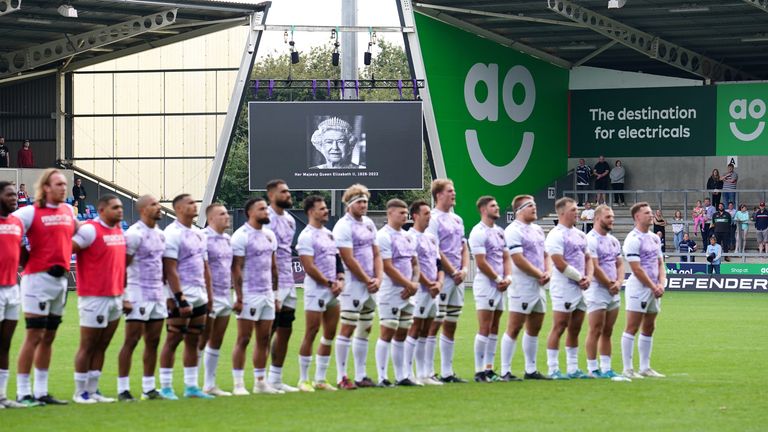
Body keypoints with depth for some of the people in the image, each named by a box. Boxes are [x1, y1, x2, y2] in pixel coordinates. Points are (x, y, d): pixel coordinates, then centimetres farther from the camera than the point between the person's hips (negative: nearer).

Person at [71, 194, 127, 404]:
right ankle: (80, 392, 7)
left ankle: (93, 390, 18)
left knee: (101, 347, 11)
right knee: (87, 346, 0)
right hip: (94, 298, -8)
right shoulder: (90, 230, -13)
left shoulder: (120, 231, 13)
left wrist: (123, 296, 17)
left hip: (115, 298, 8)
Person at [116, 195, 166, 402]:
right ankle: (123, 390, -3)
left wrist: (167, 293, 14)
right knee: (131, 341, -6)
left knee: (153, 342, 8)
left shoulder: (160, 234, 13)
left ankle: (149, 388, 13)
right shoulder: (135, 234, -11)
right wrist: (123, 297, -15)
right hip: (138, 294, -8)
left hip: (157, 295, 8)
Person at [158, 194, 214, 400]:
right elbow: (170, 270, -16)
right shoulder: (172, 234, -11)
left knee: (193, 341, 10)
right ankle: (166, 387, -1)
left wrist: (209, 295, 15)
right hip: (182, 297, -8)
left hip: (199, 296, 8)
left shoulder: (199, 234, 15)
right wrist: (180, 298, -20)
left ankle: (191, 386, 14)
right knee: (173, 340, -5)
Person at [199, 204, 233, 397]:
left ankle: (210, 384, 17)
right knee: (202, 342, -3)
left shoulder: (227, 239, 14)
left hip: (225, 297, 8)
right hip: (210, 298, -8)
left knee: (216, 342, 10)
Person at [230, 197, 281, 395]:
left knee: (264, 340, 8)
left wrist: (275, 295, 14)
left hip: (267, 295, 7)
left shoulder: (269, 235, 13)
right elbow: (236, 268, -12)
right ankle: (238, 384, -1)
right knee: (243, 339, -4)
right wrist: (239, 298, -16)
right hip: (249, 295, -7)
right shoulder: (241, 236, -9)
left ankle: (260, 382, 15)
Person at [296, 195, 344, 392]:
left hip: (332, 290, 8)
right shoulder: (307, 236, -11)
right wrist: (329, 284, -12)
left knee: (330, 334, 8)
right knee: (311, 335, -5)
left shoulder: (328, 233, 15)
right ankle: (303, 380, 1)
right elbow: (309, 268, -16)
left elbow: (337, 258, 19)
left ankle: (320, 379, 15)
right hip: (315, 290, -8)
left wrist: (340, 280, 2)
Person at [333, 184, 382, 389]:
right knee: (347, 328, -7)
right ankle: (342, 377, -5)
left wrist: (378, 279, 1)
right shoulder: (343, 226, -11)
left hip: (370, 286, 8)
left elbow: (376, 254, 15)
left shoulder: (369, 224, 13)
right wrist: (368, 280, -10)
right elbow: (349, 260, -15)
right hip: (352, 285, -8)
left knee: (365, 329, 11)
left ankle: (360, 376, 16)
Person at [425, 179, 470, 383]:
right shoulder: (434, 219, -9)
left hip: (457, 279, 8)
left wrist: (464, 270, 2)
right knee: (434, 325, -7)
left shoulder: (457, 219, 17)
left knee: (451, 326, 10)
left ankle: (447, 372, 14)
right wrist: (454, 272, -11)